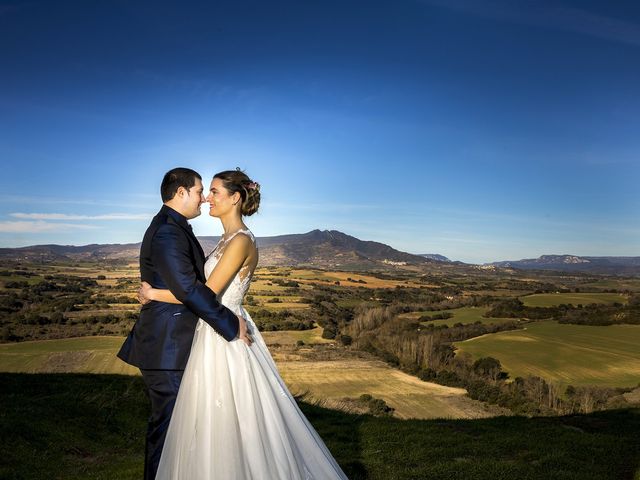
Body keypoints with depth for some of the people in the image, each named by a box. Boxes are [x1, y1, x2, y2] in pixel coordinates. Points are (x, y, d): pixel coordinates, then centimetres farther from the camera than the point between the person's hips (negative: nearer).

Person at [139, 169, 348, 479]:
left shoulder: (241, 241, -19)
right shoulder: (228, 239, 10)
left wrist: (155, 294, -11)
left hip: (225, 339, -9)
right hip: (218, 334, 9)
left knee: (227, 425, 3)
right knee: (219, 423, 19)